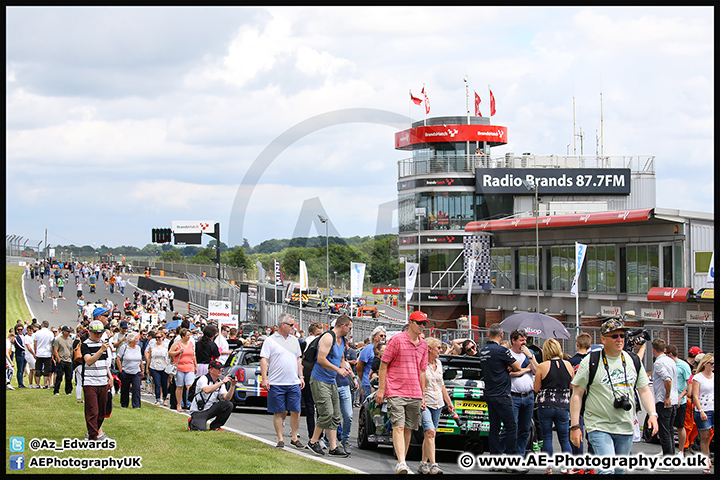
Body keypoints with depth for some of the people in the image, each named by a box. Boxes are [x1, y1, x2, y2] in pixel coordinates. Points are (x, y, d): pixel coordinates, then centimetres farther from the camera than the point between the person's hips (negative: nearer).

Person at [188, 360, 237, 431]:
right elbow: (207, 390, -37)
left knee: (229, 405, -16)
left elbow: (227, 398, -5)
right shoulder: (203, 379, -14)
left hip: (210, 410, 6)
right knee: (200, 429, -29)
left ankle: (215, 426, 1)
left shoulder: (220, 382, 5)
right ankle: (192, 423, 10)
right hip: (198, 412, -6)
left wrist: (232, 386, -19)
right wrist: (222, 382, -34)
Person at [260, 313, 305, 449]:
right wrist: (264, 379, -11)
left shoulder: (294, 340, 14)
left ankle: (294, 438, 13)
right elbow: (264, 360, -4)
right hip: (276, 384, -4)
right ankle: (280, 439, 8)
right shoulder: (270, 341, -1)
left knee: (296, 411, 2)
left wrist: (301, 377, 14)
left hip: (294, 383, 4)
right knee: (278, 412, 1)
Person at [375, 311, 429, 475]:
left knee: (408, 429, 6)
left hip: (415, 394, 6)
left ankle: (402, 462, 14)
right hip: (395, 392, -6)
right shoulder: (397, 340, -4)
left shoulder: (423, 345, 14)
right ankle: (401, 463, -24)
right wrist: (381, 389, -8)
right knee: (398, 427, -15)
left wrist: (423, 396, 17)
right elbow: (383, 364, -3)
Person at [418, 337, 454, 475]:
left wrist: (449, 402, 22)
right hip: (424, 403, -7)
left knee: (430, 435, 8)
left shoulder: (438, 363, 14)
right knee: (430, 431, -19)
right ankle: (433, 465, -22)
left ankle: (424, 464, 15)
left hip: (437, 404, 7)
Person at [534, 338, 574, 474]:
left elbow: (536, 389, -2)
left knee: (547, 438, 6)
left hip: (545, 406, -2)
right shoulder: (568, 365, 1)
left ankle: (549, 468, 5)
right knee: (565, 439, 10)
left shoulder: (542, 367, -8)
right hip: (563, 406, 2)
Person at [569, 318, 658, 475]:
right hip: (599, 427, -5)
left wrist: (653, 414, -5)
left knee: (620, 470, 11)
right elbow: (577, 395, -3)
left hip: (626, 428, 5)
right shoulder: (590, 362, -5)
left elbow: (644, 390, 12)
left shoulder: (633, 361, 8)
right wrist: (574, 426, -8)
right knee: (607, 470, -19)